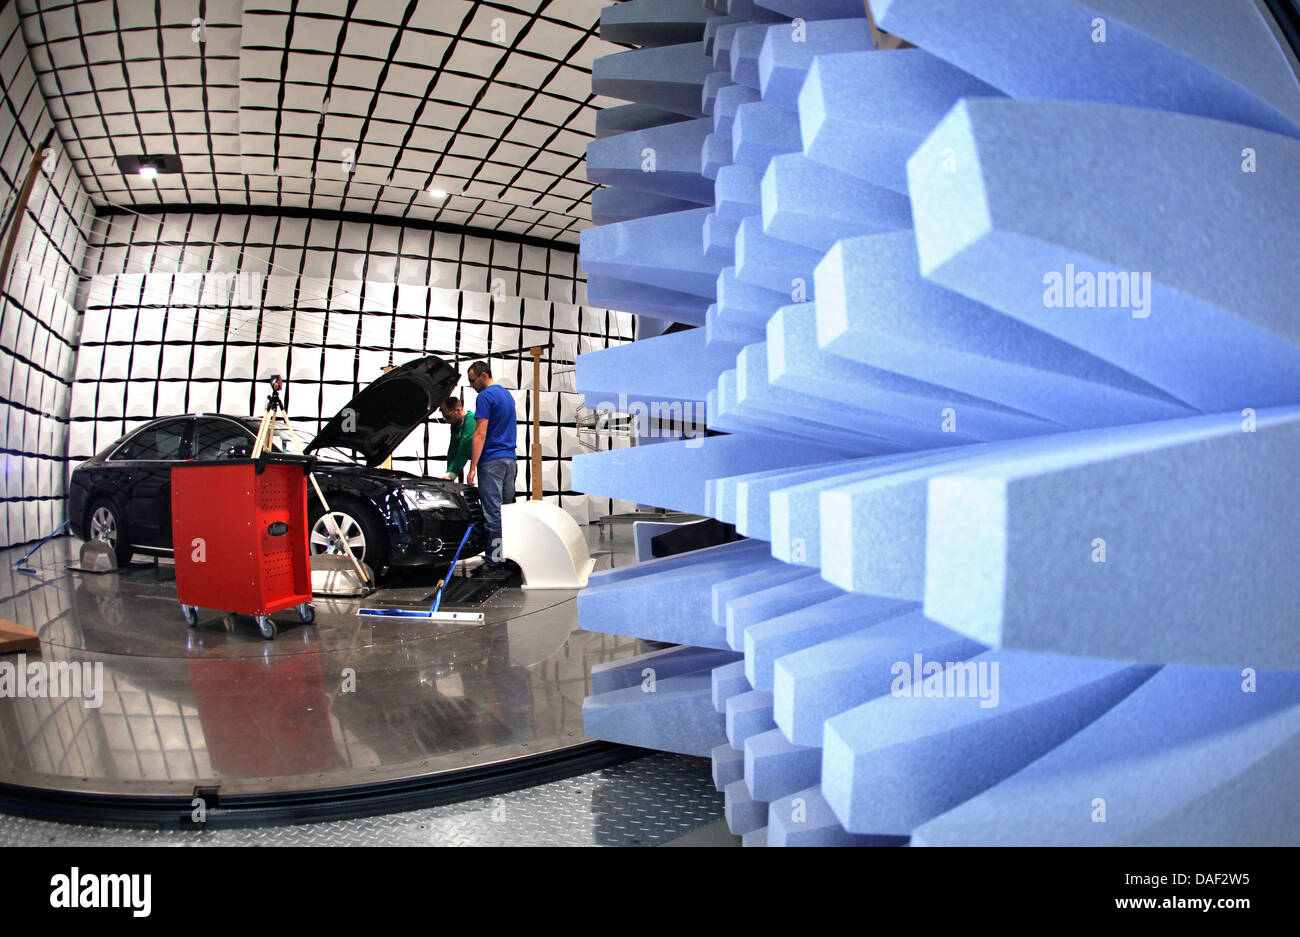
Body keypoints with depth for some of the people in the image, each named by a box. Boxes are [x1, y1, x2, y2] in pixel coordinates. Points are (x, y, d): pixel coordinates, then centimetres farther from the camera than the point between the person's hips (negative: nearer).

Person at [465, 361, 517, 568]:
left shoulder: (485, 396, -10)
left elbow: (480, 434, -15)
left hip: (492, 461, -8)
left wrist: (473, 467, -14)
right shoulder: (507, 394, 18)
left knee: (493, 512, -6)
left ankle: (494, 561, -4)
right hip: (509, 458, 8)